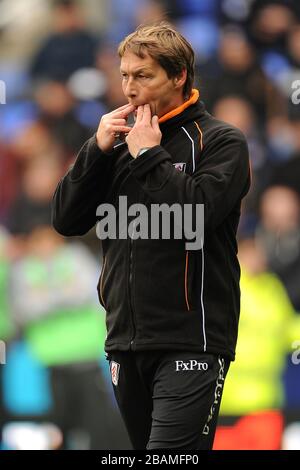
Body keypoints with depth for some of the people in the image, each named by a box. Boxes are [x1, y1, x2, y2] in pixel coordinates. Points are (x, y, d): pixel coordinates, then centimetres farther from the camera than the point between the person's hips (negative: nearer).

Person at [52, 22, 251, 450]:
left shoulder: (221, 142, 0)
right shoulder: (120, 145, 16)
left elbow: (199, 211, -18)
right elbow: (66, 220, 9)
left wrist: (148, 156, -9)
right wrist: (98, 149, -1)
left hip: (190, 344, -6)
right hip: (126, 343, 6)